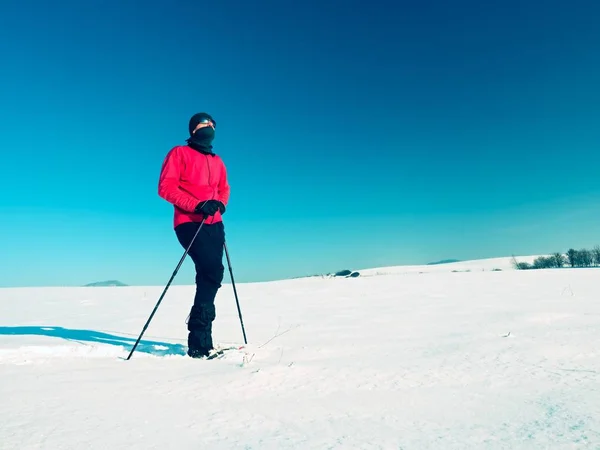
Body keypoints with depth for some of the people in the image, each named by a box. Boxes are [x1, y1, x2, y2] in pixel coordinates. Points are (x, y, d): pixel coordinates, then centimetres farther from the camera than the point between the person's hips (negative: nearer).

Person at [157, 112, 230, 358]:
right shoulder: (179, 153, 4)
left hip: (214, 224, 7)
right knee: (212, 271, -21)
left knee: (210, 274, 4)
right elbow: (166, 186, -6)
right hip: (189, 223, -6)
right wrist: (196, 205, -17)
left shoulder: (217, 161, 22)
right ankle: (198, 342, -13)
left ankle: (202, 339, 16)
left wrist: (220, 203, -1)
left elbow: (224, 189, 23)